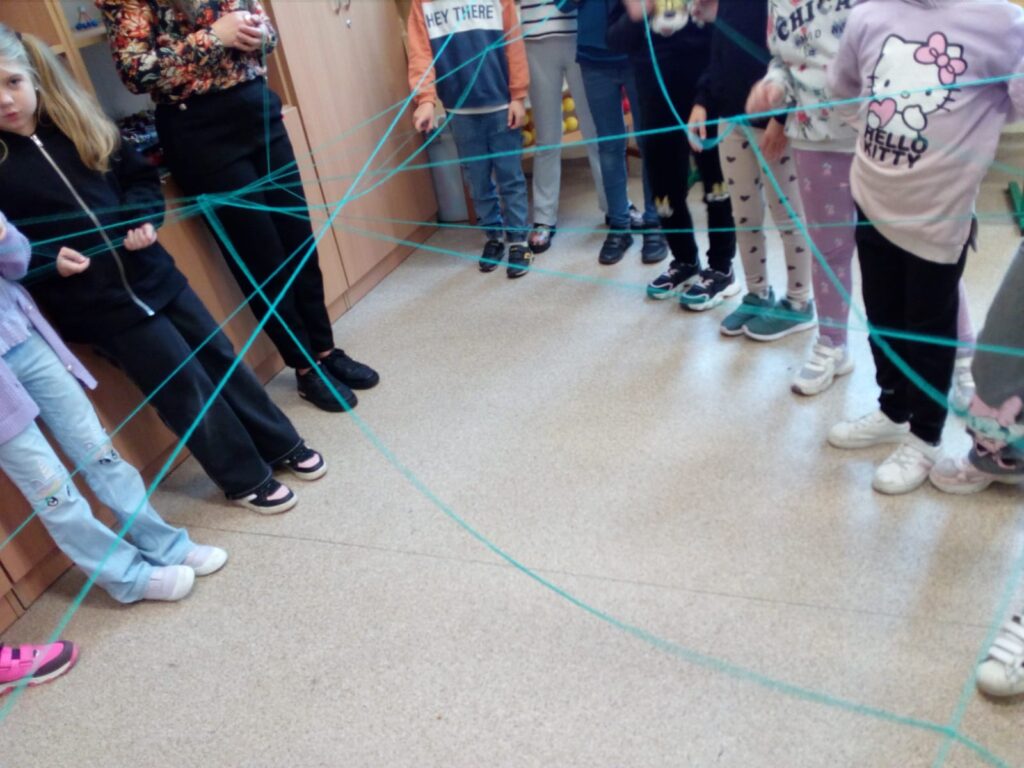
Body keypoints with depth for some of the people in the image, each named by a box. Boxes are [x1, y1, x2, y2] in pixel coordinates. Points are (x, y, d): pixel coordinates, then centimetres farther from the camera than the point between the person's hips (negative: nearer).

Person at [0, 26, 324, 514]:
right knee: (186, 386, 1)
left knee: (219, 357, 12)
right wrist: (49, 262, -22)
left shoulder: (78, 123, 4)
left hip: (152, 273, 5)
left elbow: (139, 175, 11)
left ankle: (283, 446, 30)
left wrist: (146, 219, -6)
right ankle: (247, 479, 20)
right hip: (96, 305, -4)